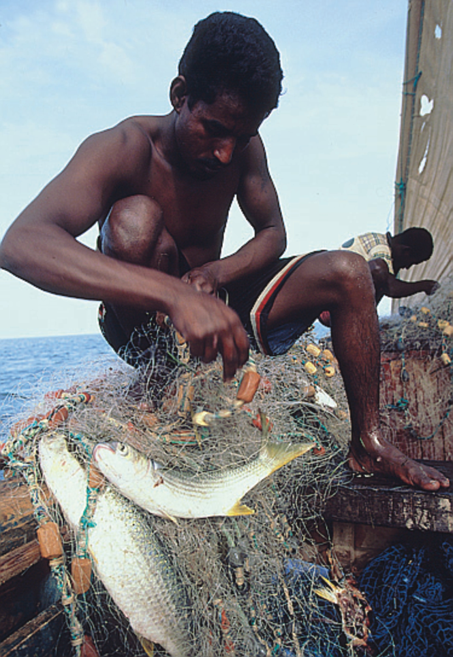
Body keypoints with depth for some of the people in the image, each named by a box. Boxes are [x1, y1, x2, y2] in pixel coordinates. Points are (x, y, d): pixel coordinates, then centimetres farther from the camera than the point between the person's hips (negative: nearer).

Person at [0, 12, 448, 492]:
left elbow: (272, 233, 3)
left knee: (346, 273, -9)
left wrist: (219, 271, -22)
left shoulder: (243, 148, -5)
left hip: (213, 306, 5)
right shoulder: (126, 148, -22)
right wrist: (175, 295, -52)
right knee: (136, 216, -32)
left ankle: (367, 444, -3)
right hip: (144, 324, -4)